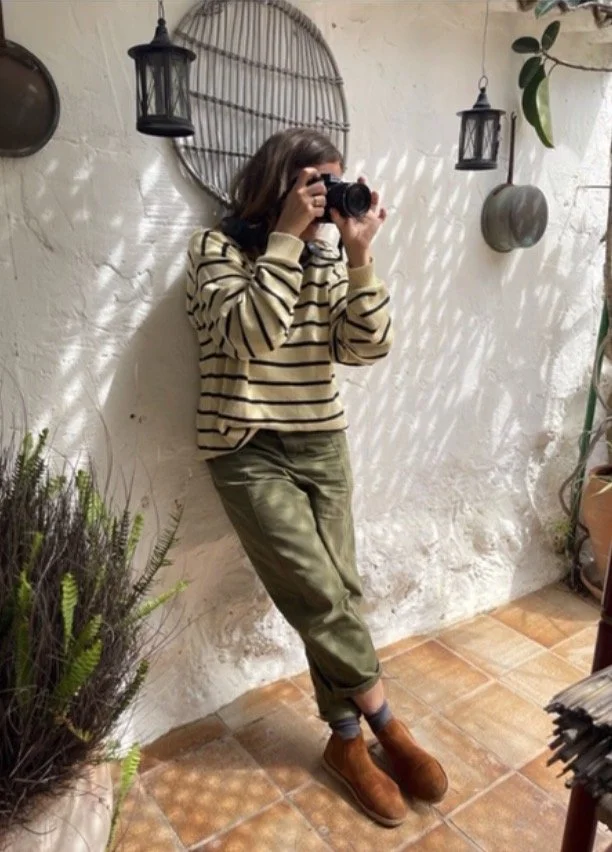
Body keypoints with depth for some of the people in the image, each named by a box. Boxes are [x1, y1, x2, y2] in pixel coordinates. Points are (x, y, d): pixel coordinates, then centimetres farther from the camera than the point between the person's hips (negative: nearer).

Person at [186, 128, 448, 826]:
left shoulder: (327, 260, 8)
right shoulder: (218, 246, -4)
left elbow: (367, 346, -2)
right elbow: (248, 333, -21)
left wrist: (359, 255, -11)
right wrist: (286, 235, -18)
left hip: (322, 445, 5)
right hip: (249, 453, -4)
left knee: (336, 595, 6)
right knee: (322, 597, -6)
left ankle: (347, 741, 26)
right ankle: (389, 727, 18)